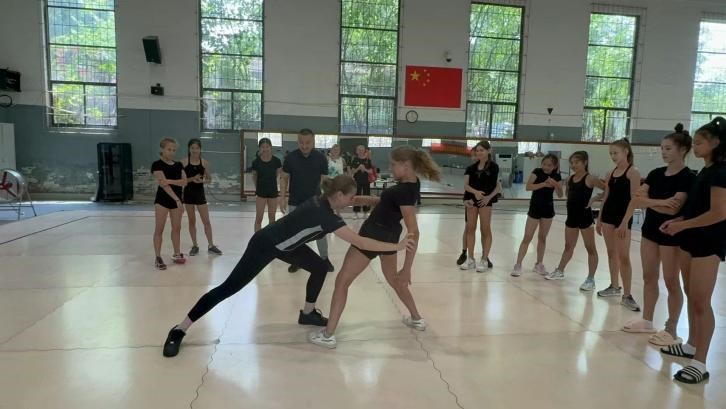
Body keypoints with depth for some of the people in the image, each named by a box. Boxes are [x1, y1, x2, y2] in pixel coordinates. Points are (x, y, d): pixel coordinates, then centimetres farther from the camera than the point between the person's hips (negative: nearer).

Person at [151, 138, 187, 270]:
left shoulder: (179, 165, 9)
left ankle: (177, 254, 21)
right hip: (162, 200, -5)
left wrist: (170, 181, -22)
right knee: (159, 229, 0)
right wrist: (177, 199, -25)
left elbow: (184, 182, -4)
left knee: (177, 228, 10)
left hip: (176, 200, 5)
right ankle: (158, 258, 6)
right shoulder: (157, 165, -9)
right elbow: (163, 184, -19)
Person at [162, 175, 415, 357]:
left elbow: (353, 199, 17)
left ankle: (307, 313, 29)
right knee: (229, 288, -5)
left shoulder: (322, 202, -6)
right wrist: (397, 246, -28)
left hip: (284, 245, 9)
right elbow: (360, 243, -34)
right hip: (265, 245, -9)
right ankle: (179, 331, 7)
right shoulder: (325, 215, -31)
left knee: (320, 268, 9)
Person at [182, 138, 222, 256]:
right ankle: (195, 246, 18)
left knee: (206, 221, 1)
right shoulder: (184, 162, -4)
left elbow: (209, 179, 6)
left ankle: (211, 245, 11)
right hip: (188, 193, 0)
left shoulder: (204, 163, 0)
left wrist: (202, 181, -15)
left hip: (200, 193, 1)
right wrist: (192, 179, -19)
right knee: (192, 221, 8)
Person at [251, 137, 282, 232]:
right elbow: (254, 176, 5)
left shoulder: (276, 161, -11)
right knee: (258, 218, 0)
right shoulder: (256, 162, -12)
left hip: (273, 192, 1)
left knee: (272, 218, 11)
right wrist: (257, 187, 8)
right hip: (260, 192, -1)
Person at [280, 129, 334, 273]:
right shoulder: (290, 157, -9)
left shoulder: (321, 158, -9)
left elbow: (324, 180, -2)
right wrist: (282, 197, -6)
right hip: (295, 203, 1)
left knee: (321, 232, 6)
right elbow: (284, 178, 0)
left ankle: (325, 259, 23)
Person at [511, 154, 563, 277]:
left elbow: (560, 195, -3)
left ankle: (539, 264, 23)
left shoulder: (556, 176, -2)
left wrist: (555, 184, -20)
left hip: (548, 208, 3)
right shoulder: (537, 171, -10)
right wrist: (544, 184, -34)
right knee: (527, 237, -5)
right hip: (535, 208, -3)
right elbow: (528, 186, -24)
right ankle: (518, 264, -1)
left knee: (542, 237, 12)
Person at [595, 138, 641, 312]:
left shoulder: (633, 173, -9)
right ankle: (614, 286, 26)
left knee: (624, 256, -6)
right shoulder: (610, 173, 10)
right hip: (608, 215, 7)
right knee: (611, 252, 14)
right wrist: (599, 219, 13)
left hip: (623, 217, -7)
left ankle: (626, 295, 1)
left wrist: (624, 223, -19)